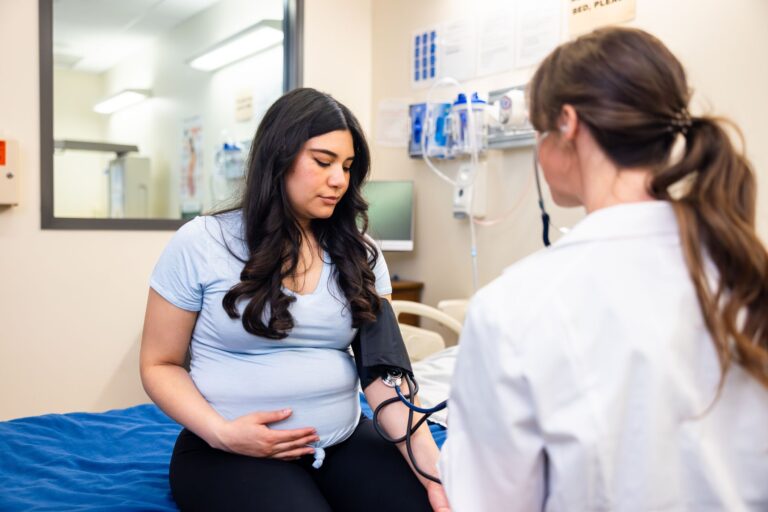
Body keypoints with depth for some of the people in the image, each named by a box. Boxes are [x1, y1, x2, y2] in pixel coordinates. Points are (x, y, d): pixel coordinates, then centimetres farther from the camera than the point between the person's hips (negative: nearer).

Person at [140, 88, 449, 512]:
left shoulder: (359, 254, 5)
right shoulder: (201, 244, -5)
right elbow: (160, 365, 1)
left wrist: (431, 465, -18)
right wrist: (222, 433, -17)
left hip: (344, 442, 4)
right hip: (232, 453, -3)